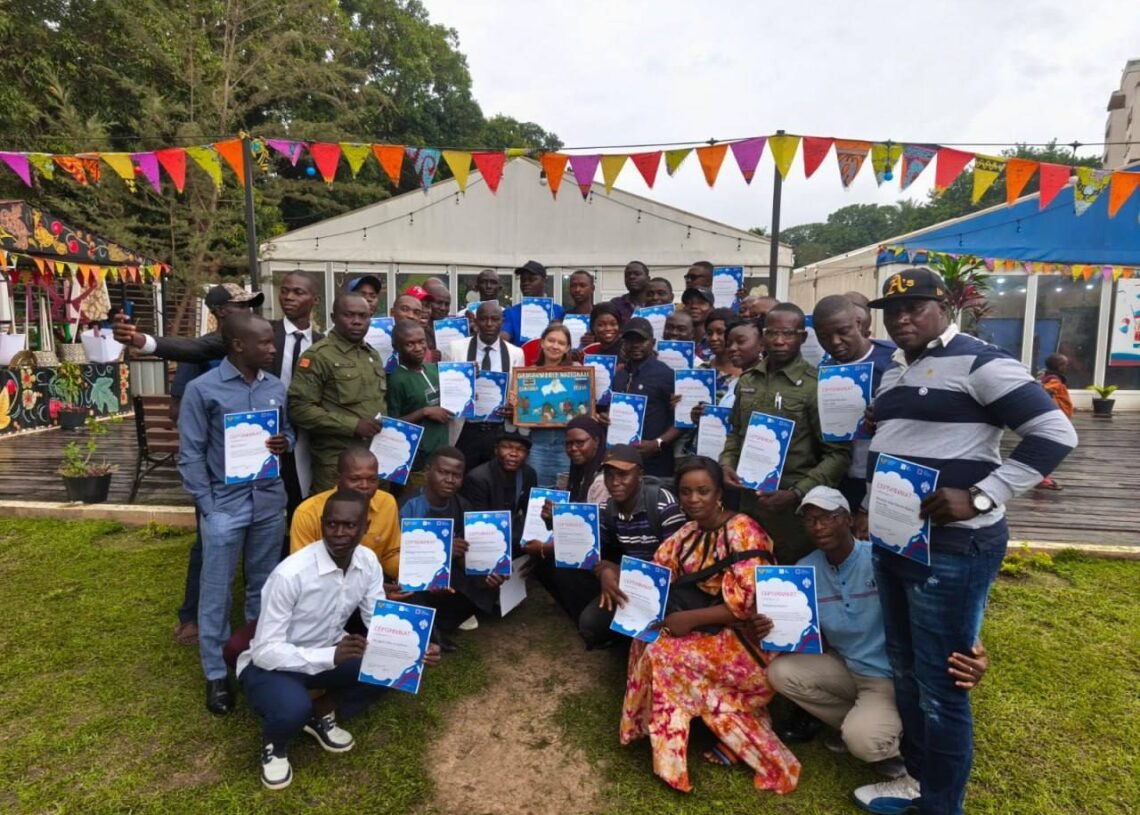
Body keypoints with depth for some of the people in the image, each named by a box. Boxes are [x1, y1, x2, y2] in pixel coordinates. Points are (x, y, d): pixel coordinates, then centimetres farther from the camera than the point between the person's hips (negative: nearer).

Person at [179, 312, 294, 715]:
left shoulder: (276, 387, 3)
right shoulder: (202, 389, -9)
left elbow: (289, 432, 15)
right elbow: (191, 455, -7)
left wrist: (285, 444, -10)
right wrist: (207, 508, -10)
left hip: (270, 500, 4)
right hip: (225, 503, -4)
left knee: (264, 586, 16)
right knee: (216, 593, 7)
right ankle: (216, 674, 23)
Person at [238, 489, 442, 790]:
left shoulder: (368, 562, -12)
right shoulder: (290, 574, -30)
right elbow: (265, 651, -27)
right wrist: (331, 656, -40)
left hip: (327, 657, 5)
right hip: (269, 663, -5)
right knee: (293, 710, -36)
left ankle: (322, 713, 8)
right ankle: (274, 743, 3)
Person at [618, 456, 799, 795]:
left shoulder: (742, 531, -19)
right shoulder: (690, 531, 5)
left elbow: (749, 602, -24)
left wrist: (690, 618, -24)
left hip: (748, 638, -7)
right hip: (707, 627, 8)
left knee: (665, 654, -20)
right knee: (647, 637, -9)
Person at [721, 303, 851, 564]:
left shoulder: (816, 385, -11)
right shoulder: (747, 380, 7)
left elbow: (838, 454, -12)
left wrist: (797, 494, -19)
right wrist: (727, 463, -1)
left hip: (793, 506, -5)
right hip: (748, 500, 5)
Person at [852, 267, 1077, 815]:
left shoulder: (977, 362, -11)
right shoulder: (895, 372, 14)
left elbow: (1055, 432, -16)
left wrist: (979, 497, -22)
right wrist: (870, 506, 14)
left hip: (952, 549, -8)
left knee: (939, 689, 4)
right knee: (904, 673, 20)